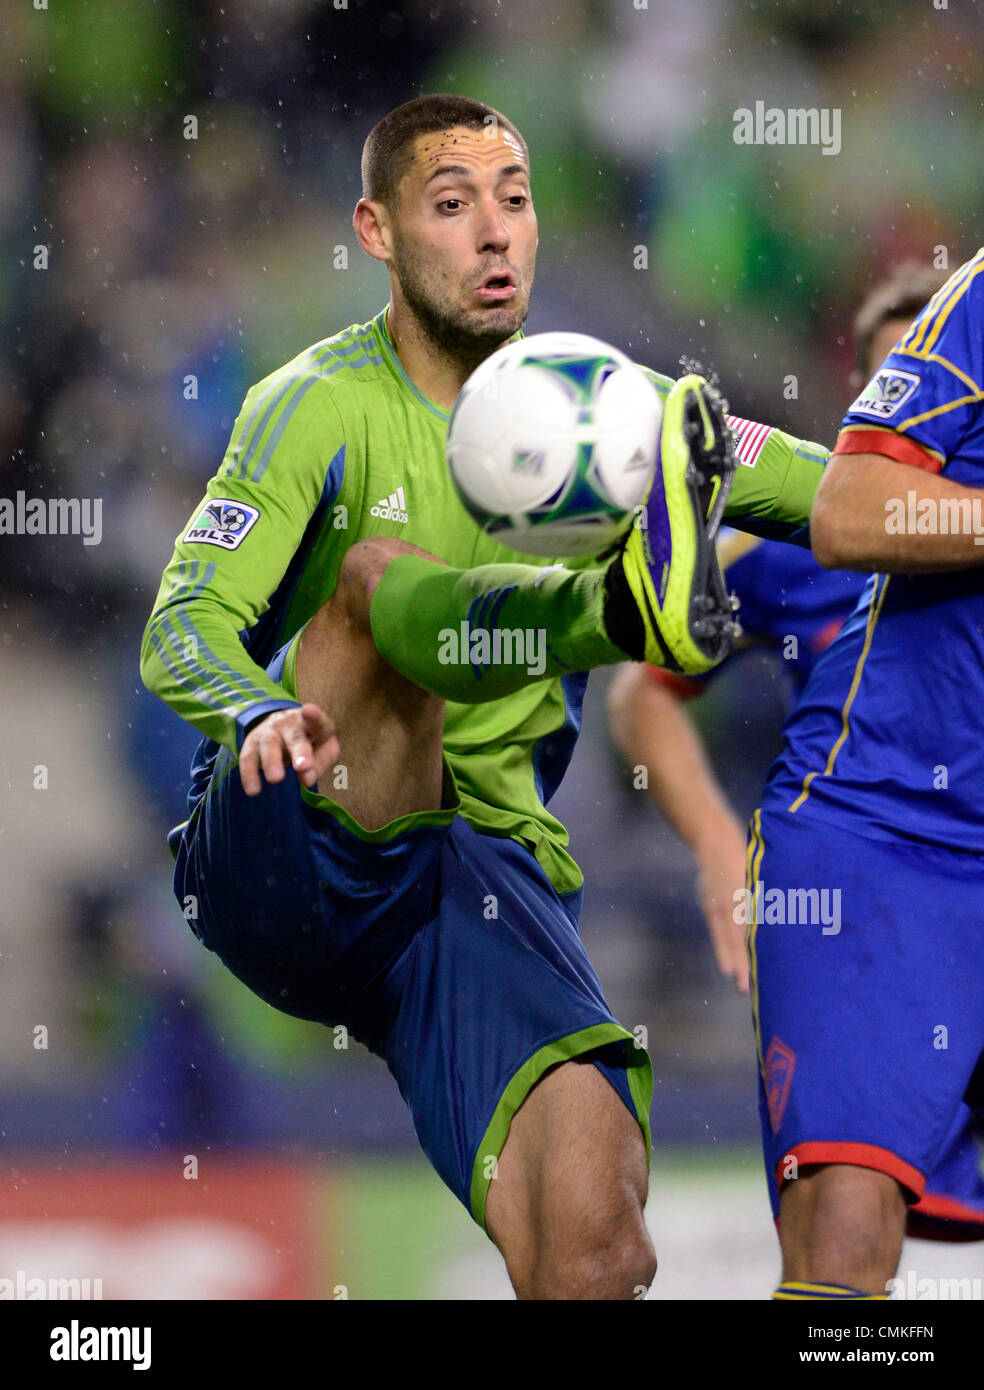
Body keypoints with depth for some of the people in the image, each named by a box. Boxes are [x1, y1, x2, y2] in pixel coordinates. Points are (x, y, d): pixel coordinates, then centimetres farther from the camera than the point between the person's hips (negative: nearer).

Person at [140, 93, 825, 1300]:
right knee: (378, 570, -29)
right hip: (290, 856, -3)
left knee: (596, 1250, -21)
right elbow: (183, 632, -13)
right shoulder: (324, 405, 0)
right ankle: (623, 604, -56)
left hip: (489, 871, 3)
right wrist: (261, 714, -35)